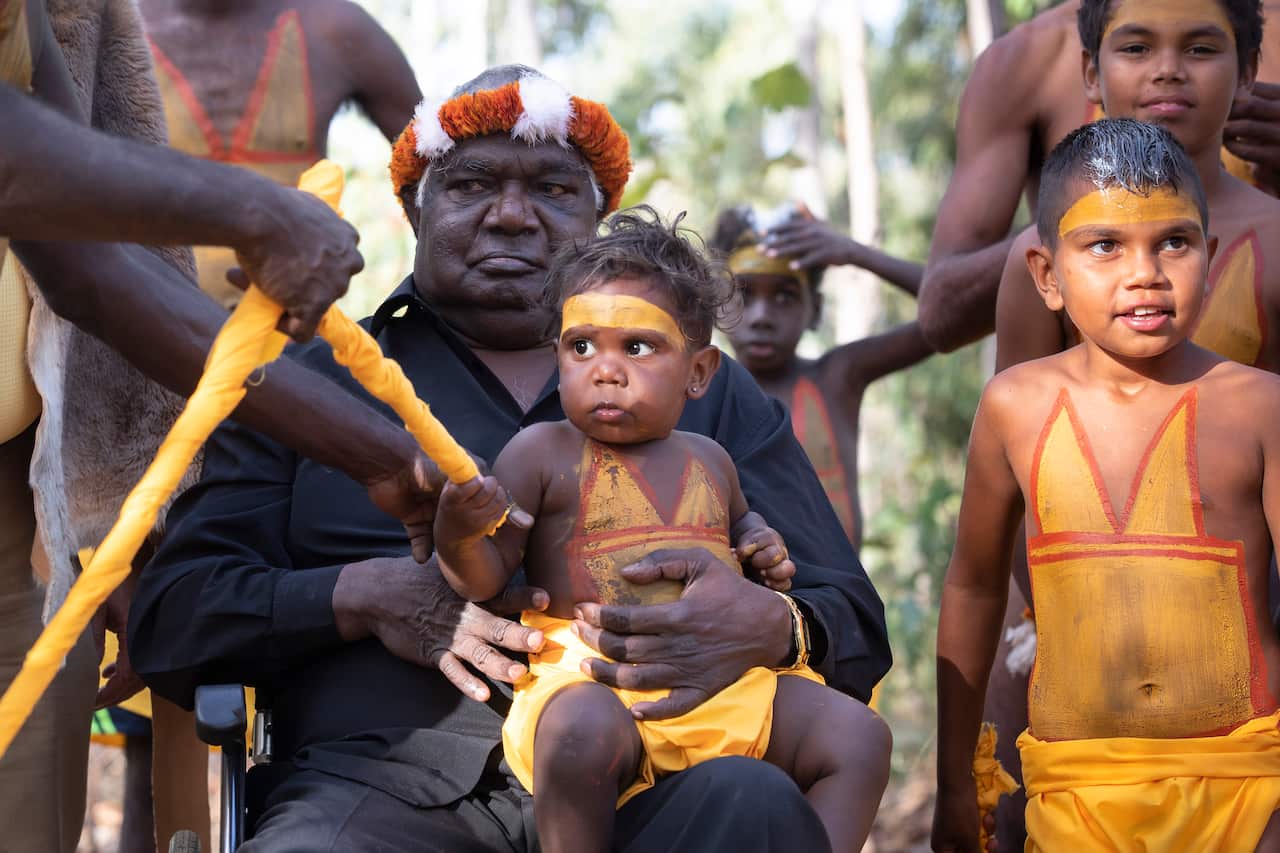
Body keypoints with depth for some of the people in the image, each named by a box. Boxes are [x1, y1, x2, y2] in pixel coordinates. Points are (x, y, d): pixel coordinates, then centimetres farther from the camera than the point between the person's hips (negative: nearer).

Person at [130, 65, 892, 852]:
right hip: (389, 780, -2)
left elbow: (855, 623, 16)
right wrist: (364, 597, -7)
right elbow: (170, 621, 13)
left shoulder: (714, 395, 23)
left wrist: (768, 627, -10)